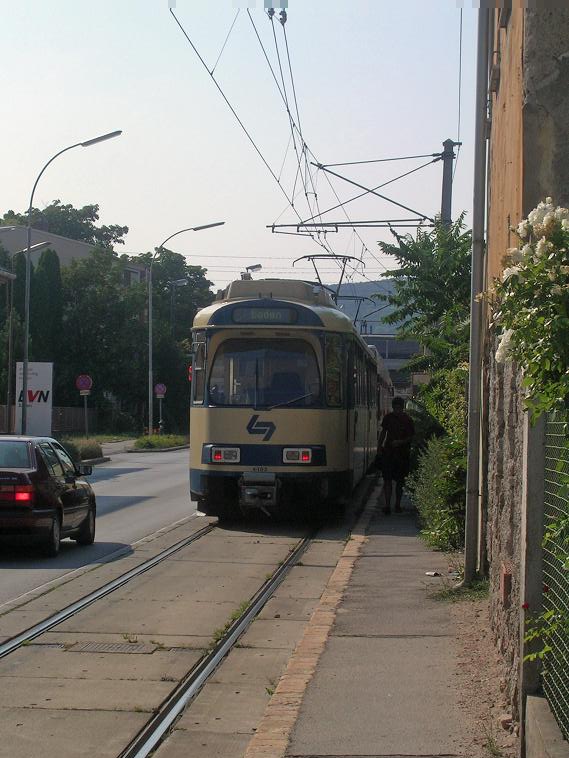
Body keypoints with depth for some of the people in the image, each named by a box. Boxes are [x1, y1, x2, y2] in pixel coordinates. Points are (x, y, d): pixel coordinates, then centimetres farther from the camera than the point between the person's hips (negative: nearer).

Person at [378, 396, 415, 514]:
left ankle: (397, 505, 19)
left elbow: (411, 436, 0)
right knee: (387, 479, -7)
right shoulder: (388, 418, 5)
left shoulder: (408, 420, -2)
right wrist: (380, 446, 12)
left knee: (400, 481, 8)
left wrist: (401, 442, -16)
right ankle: (387, 505, -8)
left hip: (402, 453, -1)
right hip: (388, 451, 1)